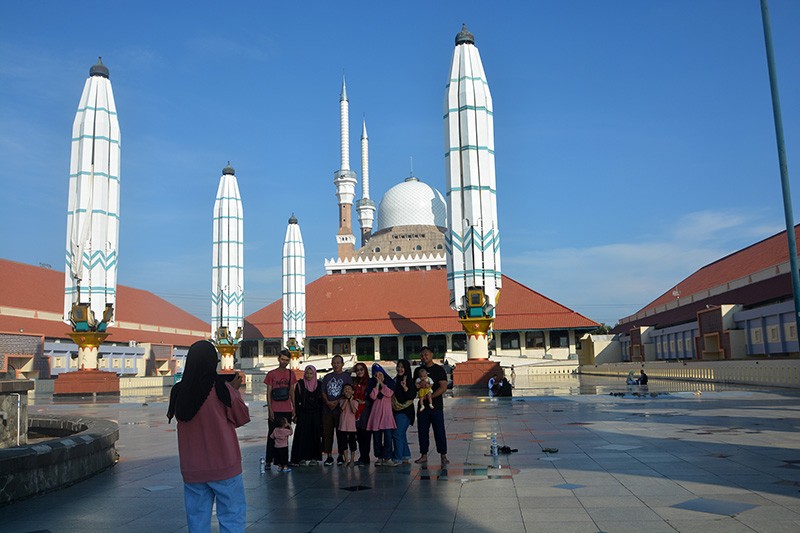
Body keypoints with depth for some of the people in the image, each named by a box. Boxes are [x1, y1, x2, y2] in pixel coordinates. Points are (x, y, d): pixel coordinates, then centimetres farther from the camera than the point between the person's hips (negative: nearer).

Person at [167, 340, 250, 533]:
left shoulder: (178, 391, -2)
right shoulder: (221, 388, -13)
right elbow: (242, 418, -3)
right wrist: (235, 390, 9)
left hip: (192, 470, 5)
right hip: (224, 466, -4)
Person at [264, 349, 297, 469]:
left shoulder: (291, 374, 9)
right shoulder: (271, 374, -1)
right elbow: (268, 393, -1)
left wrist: (294, 409, 9)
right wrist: (270, 410, -7)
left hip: (287, 410, 3)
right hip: (275, 411, -3)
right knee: (272, 435, 0)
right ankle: (268, 460, 6)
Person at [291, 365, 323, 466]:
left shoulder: (318, 385, 5)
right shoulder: (300, 384, 0)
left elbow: (321, 401, 7)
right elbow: (296, 401, -1)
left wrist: (321, 416, 2)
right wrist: (296, 415, -6)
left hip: (315, 414, 2)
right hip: (303, 414, -2)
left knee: (315, 436, 3)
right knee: (302, 435, -4)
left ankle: (314, 458, 11)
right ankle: (302, 458, 2)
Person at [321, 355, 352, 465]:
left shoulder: (347, 376, 5)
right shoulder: (327, 377, 16)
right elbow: (323, 392, 12)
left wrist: (337, 402, -13)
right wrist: (328, 402, -7)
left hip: (341, 409, -3)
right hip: (327, 409, 3)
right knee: (327, 433, 2)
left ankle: (341, 456, 9)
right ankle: (329, 456, 9)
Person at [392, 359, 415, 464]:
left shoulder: (409, 381, -8)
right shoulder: (395, 380, 15)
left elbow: (412, 396, -15)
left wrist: (405, 387, -27)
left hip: (404, 411, -7)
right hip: (395, 410, 7)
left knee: (398, 434, -10)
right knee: (402, 435, 11)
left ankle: (398, 459, -6)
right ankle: (406, 456, 19)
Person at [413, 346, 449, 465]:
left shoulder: (439, 369, -1)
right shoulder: (418, 370, 14)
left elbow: (443, 387, -9)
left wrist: (430, 396, -16)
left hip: (436, 406, -4)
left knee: (439, 432, -3)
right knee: (422, 432, 6)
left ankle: (443, 455, 3)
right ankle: (424, 455, 14)